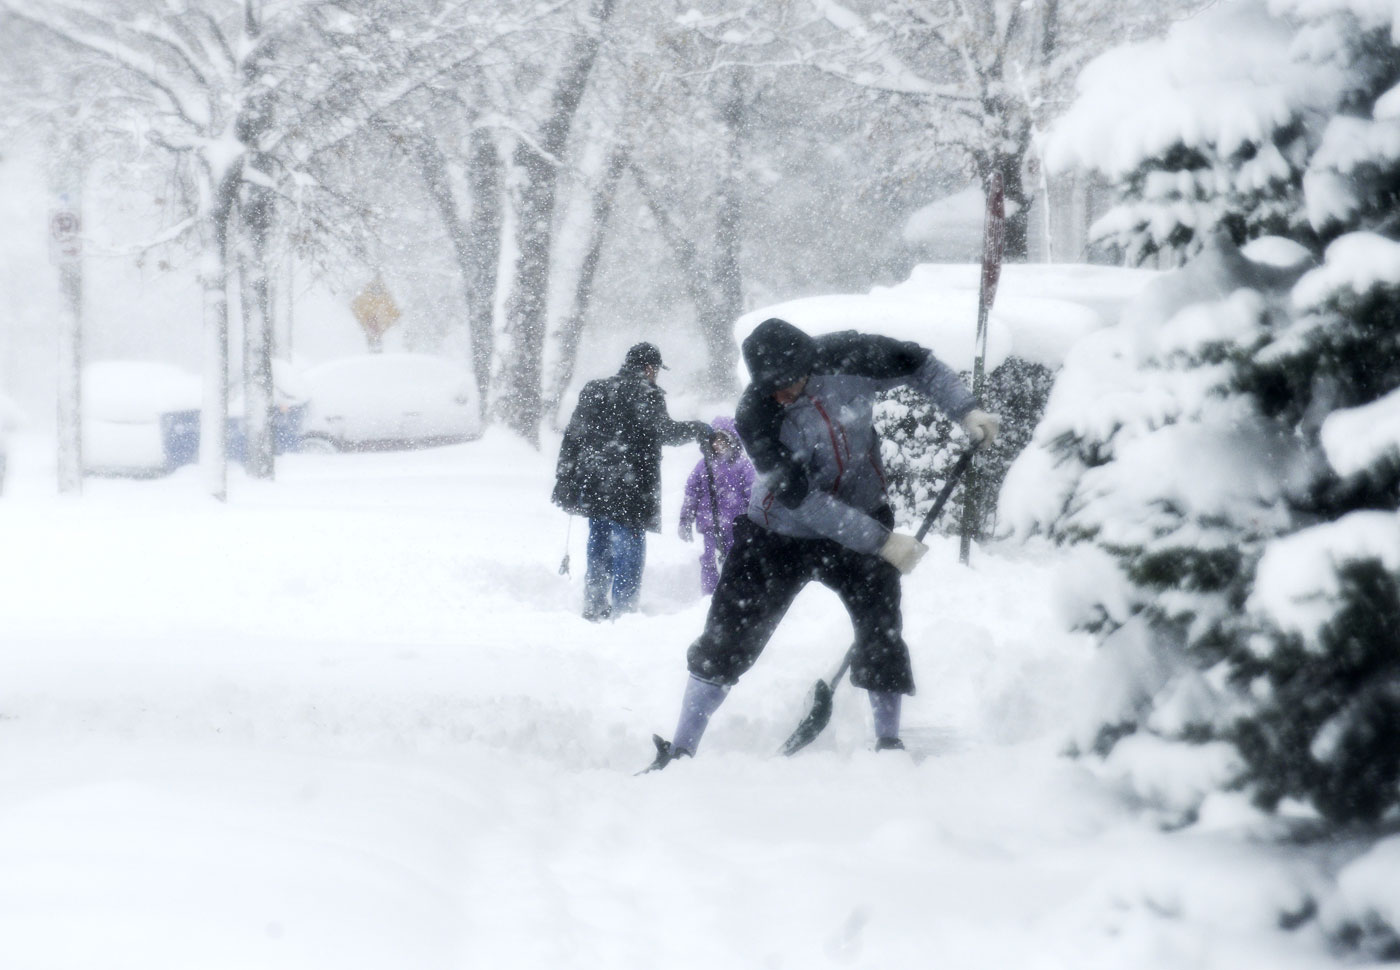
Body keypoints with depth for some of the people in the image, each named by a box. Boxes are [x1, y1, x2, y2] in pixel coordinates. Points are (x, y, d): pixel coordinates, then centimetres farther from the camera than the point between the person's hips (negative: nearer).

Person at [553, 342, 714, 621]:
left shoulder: (594, 391, 12)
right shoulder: (646, 394, -8)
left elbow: (571, 438, 12)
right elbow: (665, 431, -20)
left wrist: (563, 482, 15)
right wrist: (701, 431, -6)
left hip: (592, 486, 6)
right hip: (628, 491, -6)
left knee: (598, 550, 17)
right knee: (629, 550, 0)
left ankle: (594, 608, 21)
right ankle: (623, 609, -3)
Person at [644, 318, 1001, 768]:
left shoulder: (849, 357, -21)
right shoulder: (756, 415, -27)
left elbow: (919, 364, -3)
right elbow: (801, 499, -28)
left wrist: (966, 411, -15)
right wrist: (881, 540, -30)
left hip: (862, 521, 2)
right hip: (779, 534, -2)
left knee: (881, 631, -8)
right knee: (726, 638, -3)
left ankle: (889, 741, 10)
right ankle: (679, 751, 6)